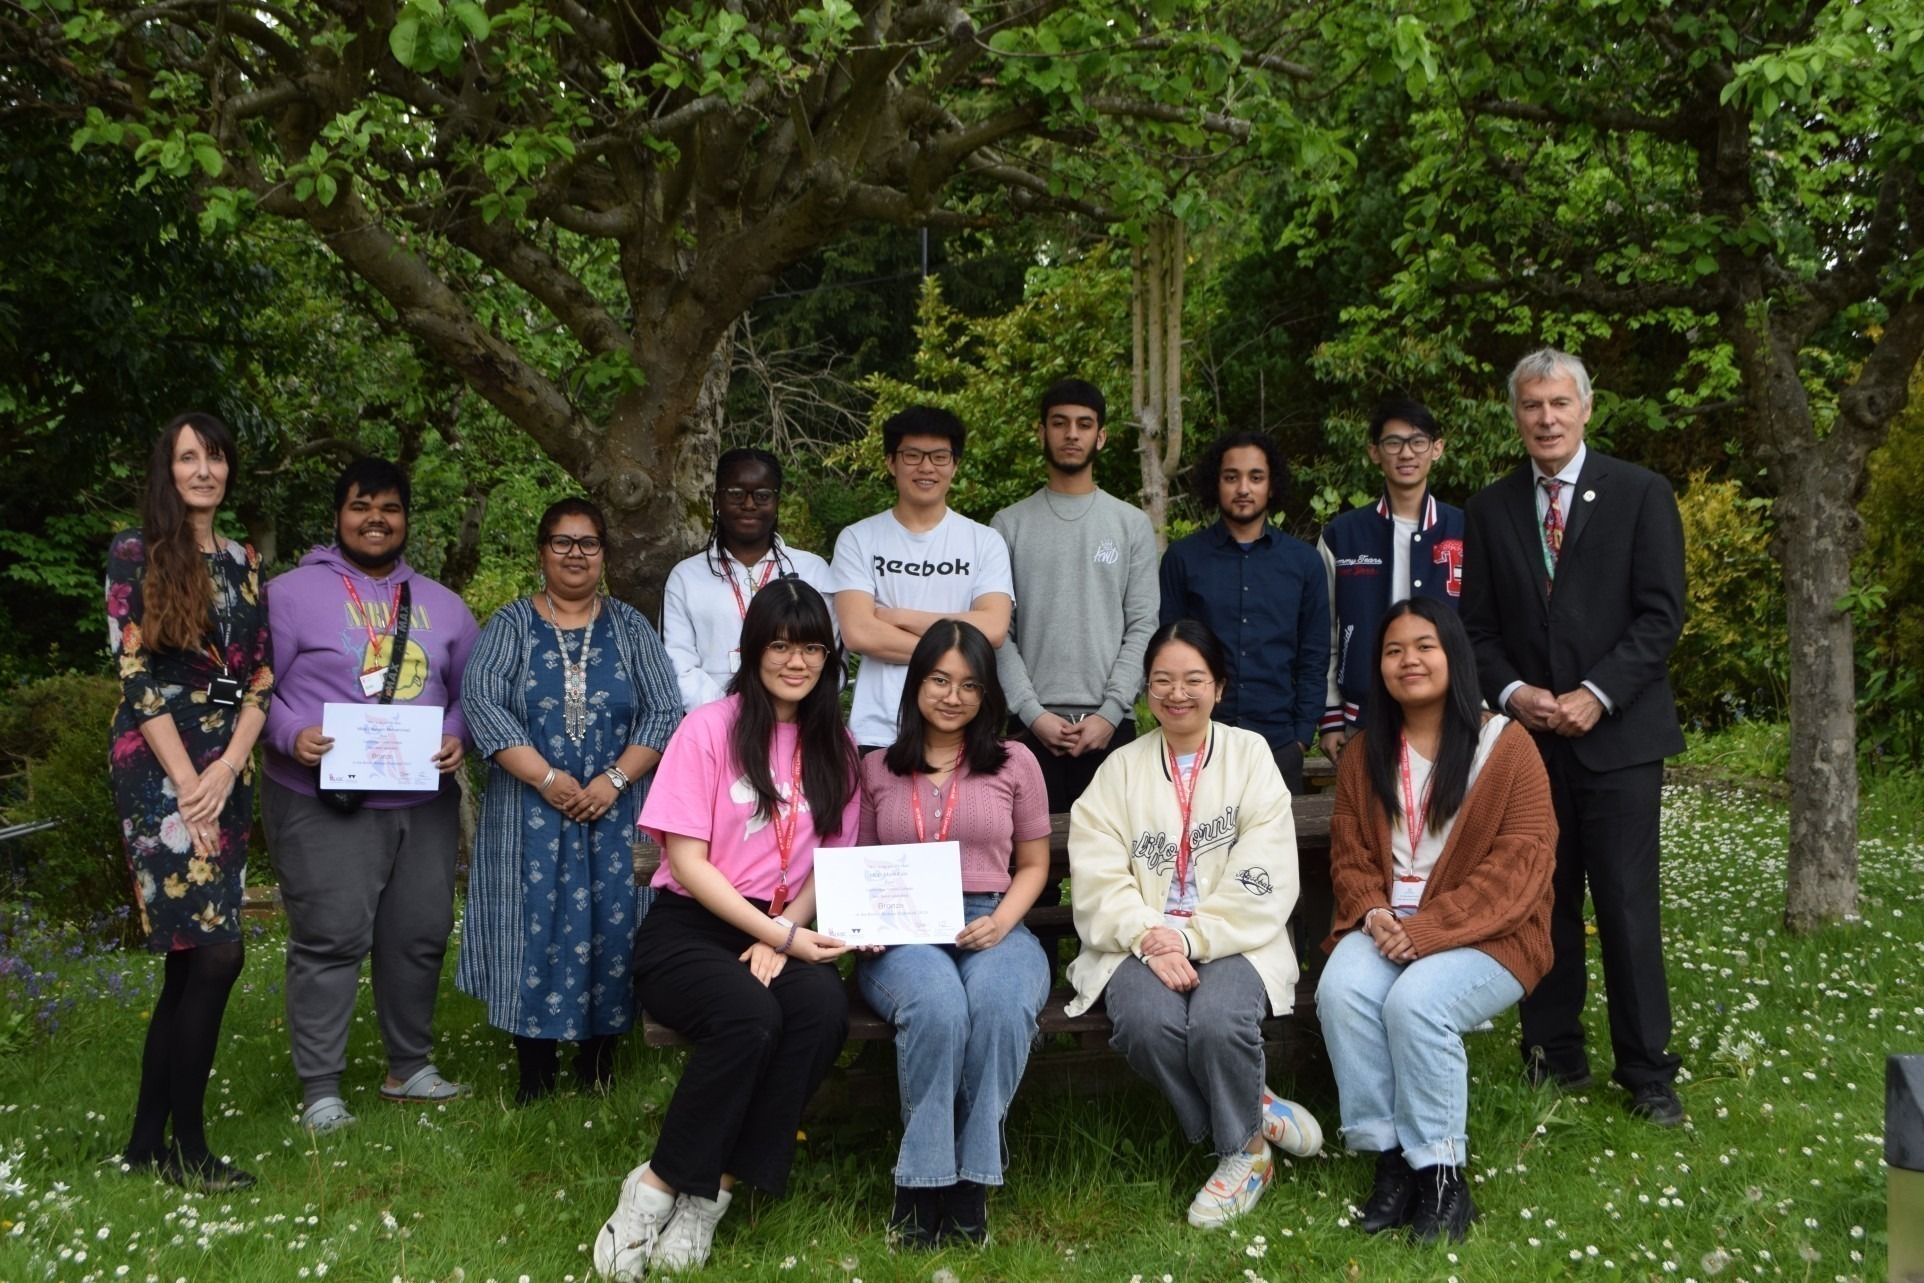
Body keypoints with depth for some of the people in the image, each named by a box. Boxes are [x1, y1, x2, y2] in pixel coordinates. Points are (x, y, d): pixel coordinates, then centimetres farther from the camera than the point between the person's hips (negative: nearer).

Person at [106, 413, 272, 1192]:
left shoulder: (243, 564, 15)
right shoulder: (134, 554, -1)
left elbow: (260, 676, 10)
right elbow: (136, 676, -8)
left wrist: (229, 767, -6)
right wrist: (189, 787, -13)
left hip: (228, 771, 6)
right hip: (160, 770, -6)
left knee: (189, 961, 7)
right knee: (215, 952, -13)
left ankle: (147, 1140, 16)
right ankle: (188, 1147, -1)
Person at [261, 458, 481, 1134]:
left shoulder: (440, 605, 15)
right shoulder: (292, 593, 1)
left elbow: (468, 691, 17)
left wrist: (456, 736, -2)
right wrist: (291, 734, -19)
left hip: (424, 803, 5)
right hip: (325, 805, -5)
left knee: (420, 937, 11)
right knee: (330, 942, -6)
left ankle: (410, 1067, 27)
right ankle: (320, 1090, 3)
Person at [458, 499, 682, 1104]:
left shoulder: (630, 627, 10)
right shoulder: (512, 624, 7)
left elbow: (664, 710, 3)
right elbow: (481, 701, -6)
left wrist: (615, 778, -11)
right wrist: (546, 777, -15)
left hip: (615, 809, 1)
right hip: (531, 814, -1)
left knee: (609, 926, -1)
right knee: (533, 926, -4)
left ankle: (598, 1073, 10)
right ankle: (535, 1074, 6)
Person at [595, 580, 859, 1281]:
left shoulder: (833, 747, 10)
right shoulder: (710, 729, -4)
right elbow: (688, 861, -8)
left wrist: (785, 934, -8)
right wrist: (778, 934, -15)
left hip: (783, 930, 4)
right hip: (689, 928, -4)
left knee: (824, 1008, -30)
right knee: (749, 1017, -35)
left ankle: (709, 1192, -18)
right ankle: (658, 1186, -15)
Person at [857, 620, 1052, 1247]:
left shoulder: (1015, 763, 13)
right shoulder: (876, 768, 15)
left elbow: (1033, 864, 16)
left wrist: (1003, 921, -4)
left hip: (993, 928, 0)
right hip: (903, 934, 0)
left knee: (1000, 1005, -37)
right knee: (938, 1006, -37)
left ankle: (970, 1183, -24)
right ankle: (921, 1185, -23)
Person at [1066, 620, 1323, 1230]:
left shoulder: (1251, 755, 9)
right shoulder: (1120, 769, 14)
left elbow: (1263, 881, -3)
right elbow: (1098, 879, 0)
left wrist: (1190, 936, -16)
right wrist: (1151, 940, -17)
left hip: (1232, 940, -2)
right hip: (1142, 941, 2)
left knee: (1218, 1020, -32)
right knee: (1148, 1022, -30)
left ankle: (1244, 1149, -3)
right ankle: (1259, 1111, -6)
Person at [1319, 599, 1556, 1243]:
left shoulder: (1505, 744, -3)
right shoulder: (1365, 753, 12)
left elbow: (1521, 859, -11)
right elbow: (1350, 855, 12)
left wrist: (1429, 929, -19)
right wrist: (1373, 913, -11)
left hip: (1483, 934, -4)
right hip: (1387, 926, 4)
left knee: (1416, 1001, -32)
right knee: (1341, 990, -27)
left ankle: (1442, 1177, -14)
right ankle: (1391, 1159, -14)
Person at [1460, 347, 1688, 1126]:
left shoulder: (1641, 494, 2)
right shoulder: (1489, 509, 10)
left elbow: (1661, 615, -3)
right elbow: (1478, 628, 10)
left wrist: (1597, 695, -13)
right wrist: (1512, 692, -8)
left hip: (1617, 735, -2)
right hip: (1527, 736, 3)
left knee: (1628, 906, -2)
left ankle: (1648, 1074, 9)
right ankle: (1554, 1057, 18)